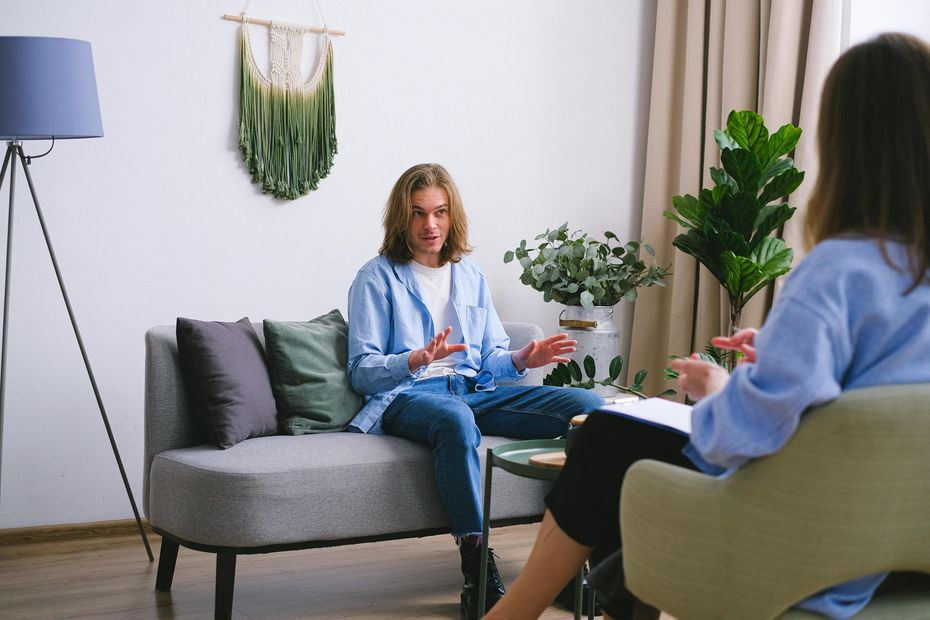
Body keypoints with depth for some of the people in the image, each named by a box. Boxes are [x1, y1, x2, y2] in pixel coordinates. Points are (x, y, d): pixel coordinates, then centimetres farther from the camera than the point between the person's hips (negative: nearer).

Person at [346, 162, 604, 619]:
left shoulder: (471, 276, 21)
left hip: (472, 390, 6)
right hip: (405, 396, -5)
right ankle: (479, 576, -41)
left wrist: (521, 360, -3)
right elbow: (362, 371, -2)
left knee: (589, 406, -17)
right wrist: (416, 360, -21)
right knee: (455, 419, -44)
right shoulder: (378, 277, 5)